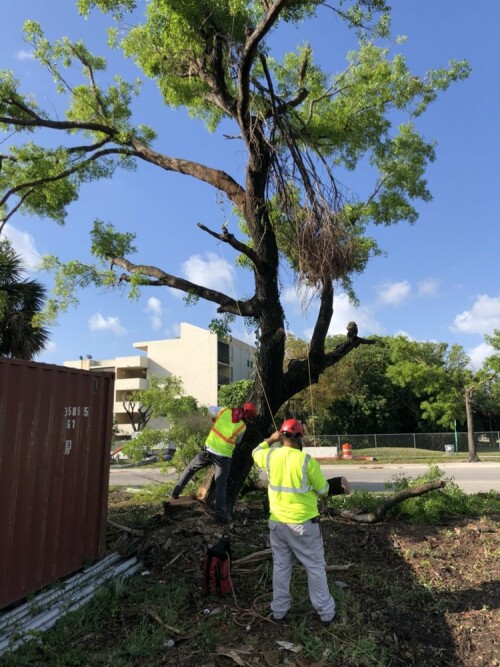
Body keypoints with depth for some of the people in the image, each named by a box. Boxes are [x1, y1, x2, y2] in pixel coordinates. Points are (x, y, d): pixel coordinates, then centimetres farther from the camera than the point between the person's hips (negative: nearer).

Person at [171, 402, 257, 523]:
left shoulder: (224, 411, -6)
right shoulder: (242, 426, -8)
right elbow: (237, 441, 7)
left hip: (209, 449, 2)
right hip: (224, 456, -2)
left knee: (190, 468, 24)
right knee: (221, 485, 7)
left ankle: (176, 491, 28)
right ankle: (220, 513, 2)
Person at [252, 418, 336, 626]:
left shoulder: (270, 457, -7)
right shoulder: (306, 460, -19)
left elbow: (256, 453, 18)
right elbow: (323, 490, -7)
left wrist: (270, 439, 20)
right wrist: (314, 490, 14)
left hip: (277, 522, 4)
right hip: (303, 523, -4)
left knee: (280, 566, 18)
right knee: (315, 567, 12)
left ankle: (279, 610, 28)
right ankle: (325, 612, 23)